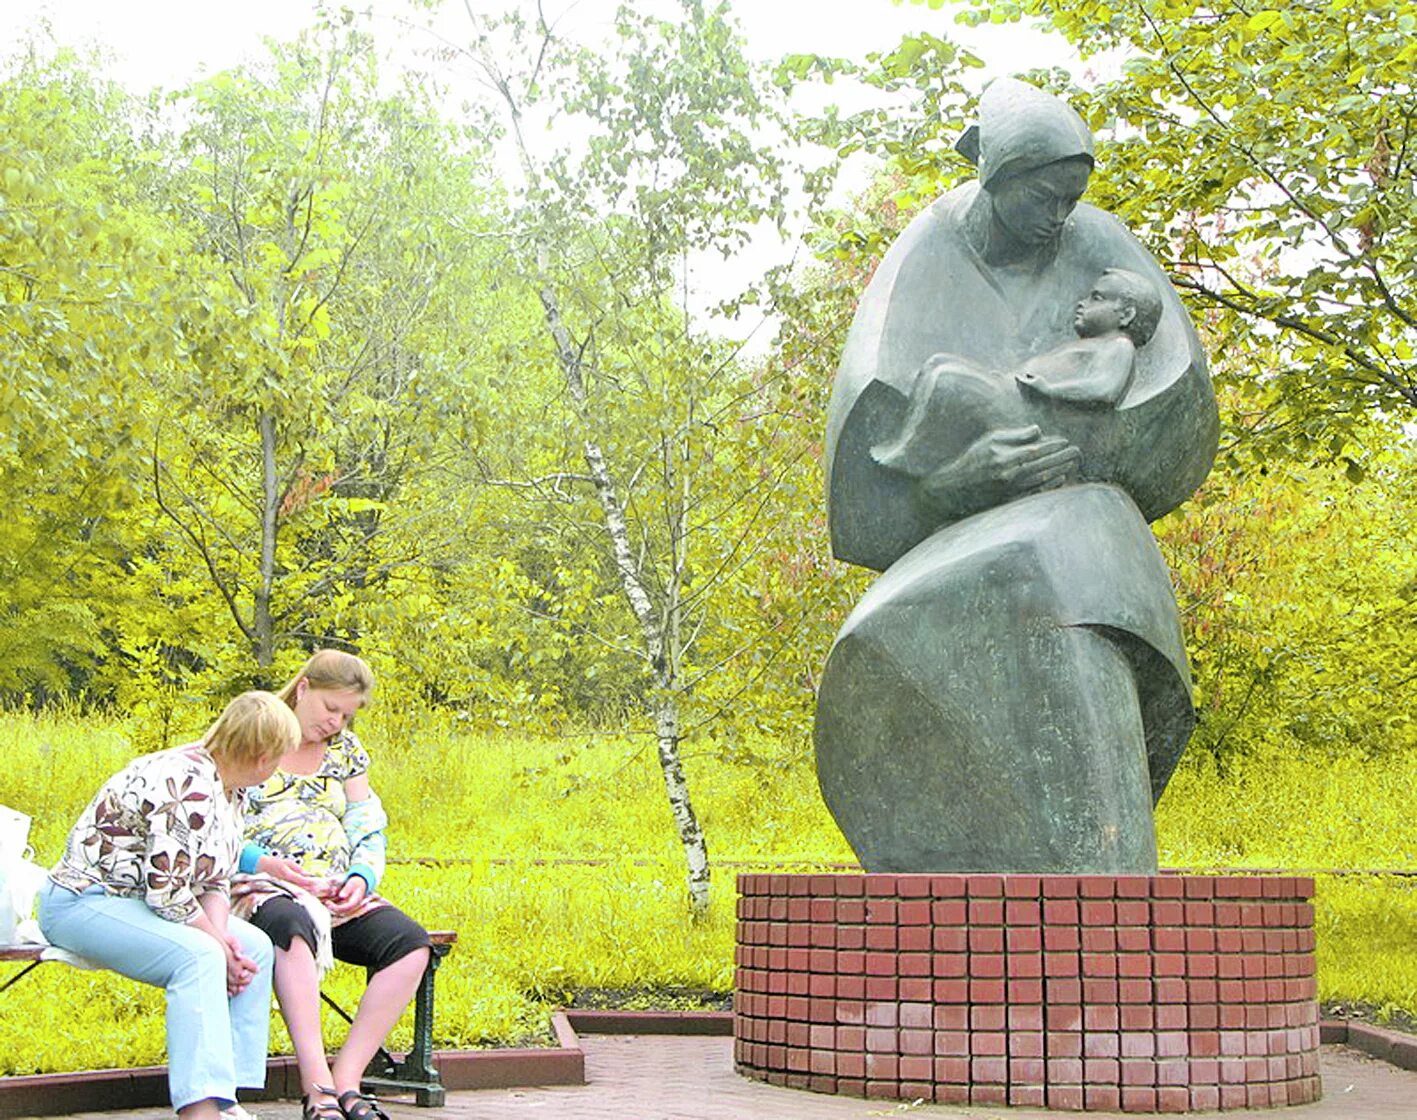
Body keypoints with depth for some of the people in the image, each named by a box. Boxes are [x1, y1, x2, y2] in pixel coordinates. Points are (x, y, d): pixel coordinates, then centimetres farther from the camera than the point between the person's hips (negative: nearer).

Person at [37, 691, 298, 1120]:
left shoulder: (226, 790, 7)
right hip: (83, 903, -10)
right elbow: (166, 891, -27)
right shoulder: (189, 786, -25)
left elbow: (215, 880, 9)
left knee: (257, 945, -5)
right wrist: (218, 945, -16)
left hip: (138, 903, 10)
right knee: (197, 956, -33)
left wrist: (221, 934, -9)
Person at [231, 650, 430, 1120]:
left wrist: (361, 877, -5)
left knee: (411, 944, -23)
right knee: (292, 926, -42)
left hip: (337, 894, 5)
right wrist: (264, 862, -16)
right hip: (260, 887, -5)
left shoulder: (346, 750, 19)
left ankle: (346, 1079, -25)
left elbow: (369, 831, 17)